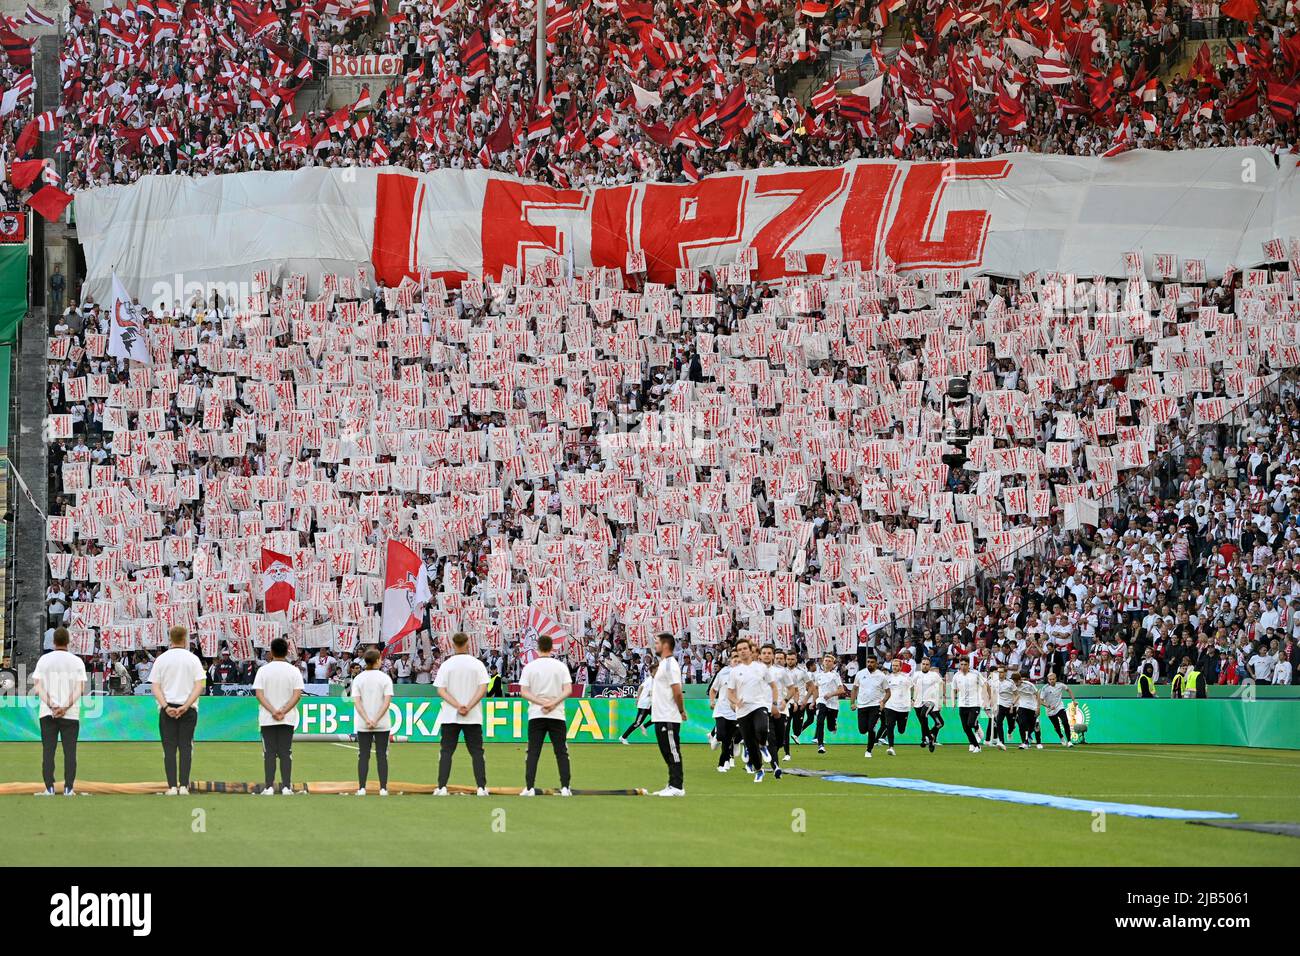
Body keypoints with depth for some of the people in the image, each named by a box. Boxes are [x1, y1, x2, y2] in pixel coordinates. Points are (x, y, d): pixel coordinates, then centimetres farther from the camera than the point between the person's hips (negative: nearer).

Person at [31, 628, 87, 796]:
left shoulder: (44, 660, 4)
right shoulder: (77, 661, 2)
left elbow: (38, 687, -4)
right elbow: (80, 689, -8)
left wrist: (52, 706, -10)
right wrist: (65, 707, -11)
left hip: (47, 713, 1)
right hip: (71, 714, -1)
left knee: (48, 750, 2)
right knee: (69, 751, 2)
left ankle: (49, 788, -4)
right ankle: (68, 789, -4)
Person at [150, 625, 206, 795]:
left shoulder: (161, 659, 4)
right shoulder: (193, 659, 2)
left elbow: (155, 687, -3)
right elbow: (199, 685, -7)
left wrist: (166, 707, -10)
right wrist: (186, 706, -11)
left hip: (167, 708, 0)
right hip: (188, 709, 0)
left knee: (169, 747, 2)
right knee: (185, 746, 3)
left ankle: (172, 786, -4)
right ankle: (183, 785, -4)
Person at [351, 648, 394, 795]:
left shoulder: (358, 679, 2)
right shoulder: (385, 678, -2)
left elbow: (356, 702, -6)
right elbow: (387, 701, -11)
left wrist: (367, 720, -12)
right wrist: (376, 720, -13)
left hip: (362, 724, 1)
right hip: (383, 725, -1)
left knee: (363, 755, 4)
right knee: (382, 755, 4)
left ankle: (361, 788, -2)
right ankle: (383, 788, 1)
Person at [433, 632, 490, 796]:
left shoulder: (446, 665, 1)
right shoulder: (477, 664, 0)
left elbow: (441, 691, -6)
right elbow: (483, 688, -8)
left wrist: (458, 706, -11)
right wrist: (468, 707, -11)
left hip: (450, 716, 0)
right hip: (473, 717, 0)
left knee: (446, 751, 4)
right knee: (476, 752, 4)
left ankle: (442, 787, -4)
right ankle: (481, 787, -4)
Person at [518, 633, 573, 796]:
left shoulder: (529, 667, 1)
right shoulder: (560, 666, 2)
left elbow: (523, 692, -6)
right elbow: (568, 690, -8)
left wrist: (541, 702, -11)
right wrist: (553, 703, -14)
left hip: (536, 716, 0)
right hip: (557, 716, 0)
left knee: (533, 752, 2)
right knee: (561, 752, 4)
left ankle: (529, 788, -4)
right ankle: (565, 788, -2)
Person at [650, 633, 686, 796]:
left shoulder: (670, 665, -15)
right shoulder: (663, 664, 17)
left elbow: (677, 692, -19)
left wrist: (681, 711, -9)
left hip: (669, 718, -10)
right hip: (660, 717, 10)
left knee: (673, 752, -7)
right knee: (667, 753, 13)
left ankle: (677, 787, -6)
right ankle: (673, 786, 17)